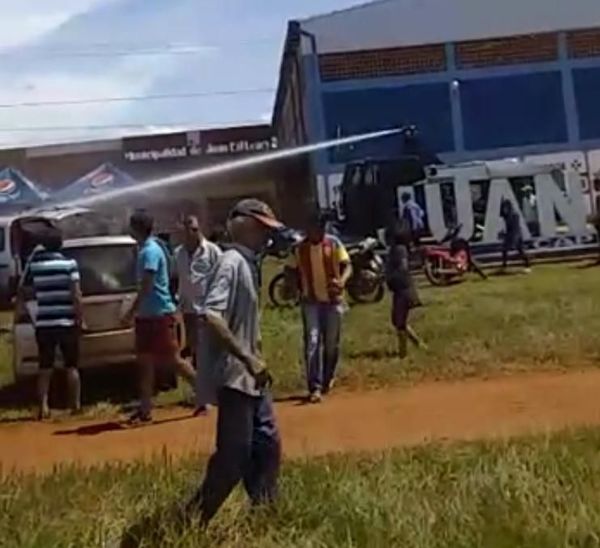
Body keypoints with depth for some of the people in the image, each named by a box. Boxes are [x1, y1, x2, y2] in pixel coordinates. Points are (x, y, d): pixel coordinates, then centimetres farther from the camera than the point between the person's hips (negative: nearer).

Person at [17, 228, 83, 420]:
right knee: (72, 366, 9)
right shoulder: (69, 263, -5)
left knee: (45, 368, 10)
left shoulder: (34, 264, 5)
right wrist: (80, 319, -3)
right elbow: (76, 295, -10)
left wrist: (26, 314, 22)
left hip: (43, 324, 2)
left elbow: (21, 293, 10)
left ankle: (43, 407, 5)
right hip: (66, 323, -2)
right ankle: (76, 404, 13)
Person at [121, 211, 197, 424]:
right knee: (145, 363, 8)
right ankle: (145, 409, 13)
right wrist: (136, 313, 20)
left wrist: (131, 312, -19)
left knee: (174, 360, -3)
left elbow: (146, 287, -21)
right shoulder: (145, 249, 13)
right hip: (147, 315, 9)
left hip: (160, 314, -9)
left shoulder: (151, 251, -16)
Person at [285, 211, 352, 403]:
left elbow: (347, 265, -8)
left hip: (333, 300, 0)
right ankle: (315, 387, -9)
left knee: (332, 343, 11)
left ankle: (328, 379, 35)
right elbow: (291, 271, 9)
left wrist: (342, 281, -28)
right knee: (312, 342, -10)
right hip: (311, 301, 0)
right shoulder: (299, 248, 0)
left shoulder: (334, 243, -4)